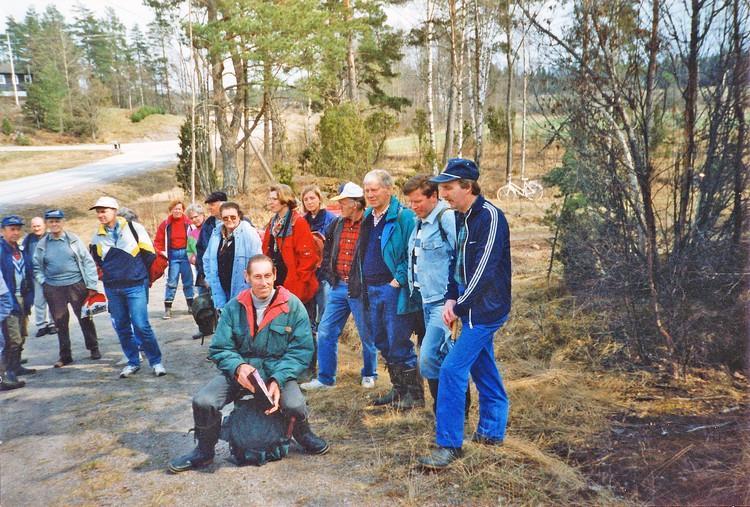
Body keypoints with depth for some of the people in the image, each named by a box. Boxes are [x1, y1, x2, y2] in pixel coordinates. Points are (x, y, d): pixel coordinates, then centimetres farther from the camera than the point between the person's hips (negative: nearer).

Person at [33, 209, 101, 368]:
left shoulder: (73, 240, 0)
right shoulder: (42, 244, 5)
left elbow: (88, 261, 0)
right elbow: (36, 267, 13)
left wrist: (91, 285, -5)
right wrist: (44, 283, 0)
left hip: (77, 285, -2)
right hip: (54, 289, 2)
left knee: (85, 318, 6)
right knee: (60, 322, 7)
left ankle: (93, 348, 22)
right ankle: (65, 355, 18)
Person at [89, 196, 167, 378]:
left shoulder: (134, 228, -6)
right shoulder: (97, 236, 6)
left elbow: (149, 254, -2)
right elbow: (97, 260, 22)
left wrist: (135, 270, 5)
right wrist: (111, 272, 14)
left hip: (135, 286, -5)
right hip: (112, 288, 5)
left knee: (141, 325, -7)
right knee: (121, 327, 10)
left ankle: (156, 361, 6)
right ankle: (133, 362, 23)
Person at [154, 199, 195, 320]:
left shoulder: (188, 222, -4)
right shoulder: (166, 224, 0)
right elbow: (158, 241, 4)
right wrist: (161, 252, -9)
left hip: (186, 253, 0)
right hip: (173, 255, 0)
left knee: (188, 281, 10)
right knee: (171, 282, 1)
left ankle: (191, 306, 22)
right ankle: (167, 309, 6)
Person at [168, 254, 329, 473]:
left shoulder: (293, 306, -5)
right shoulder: (234, 307, 1)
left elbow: (301, 350, -8)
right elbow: (219, 348, 1)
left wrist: (278, 380, -21)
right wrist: (238, 367, -21)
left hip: (279, 370, -2)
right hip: (239, 370, 2)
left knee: (295, 405, -30)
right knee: (203, 402, -21)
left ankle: (303, 435, 9)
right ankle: (204, 451, 11)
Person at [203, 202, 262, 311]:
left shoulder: (249, 233, -9)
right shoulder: (216, 233, 9)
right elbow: (207, 259, 20)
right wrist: (210, 279, 11)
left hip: (241, 289, -5)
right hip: (221, 289, 5)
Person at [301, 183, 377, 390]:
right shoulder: (337, 224, 9)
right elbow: (327, 250, 20)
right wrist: (328, 274, 11)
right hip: (338, 287, 6)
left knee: (367, 334, 9)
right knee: (325, 332, 7)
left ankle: (369, 375, 29)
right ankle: (325, 378, 19)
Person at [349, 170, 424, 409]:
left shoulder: (403, 216, -12)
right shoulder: (368, 217, 13)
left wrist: (398, 280, -17)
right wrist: (362, 285, 16)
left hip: (394, 289, -8)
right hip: (371, 289, 8)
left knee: (399, 344, -2)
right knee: (381, 342, 15)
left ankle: (415, 394, 13)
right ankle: (398, 389, 29)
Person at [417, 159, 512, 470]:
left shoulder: (490, 217, -19)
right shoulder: (461, 217, 9)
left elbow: (483, 269, -22)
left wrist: (459, 307, -15)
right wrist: (451, 298, 1)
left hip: (485, 309, -9)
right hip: (473, 308, 9)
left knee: (452, 370, -11)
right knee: (482, 367, 18)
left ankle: (449, 444, -1)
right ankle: (492, 432, 34)